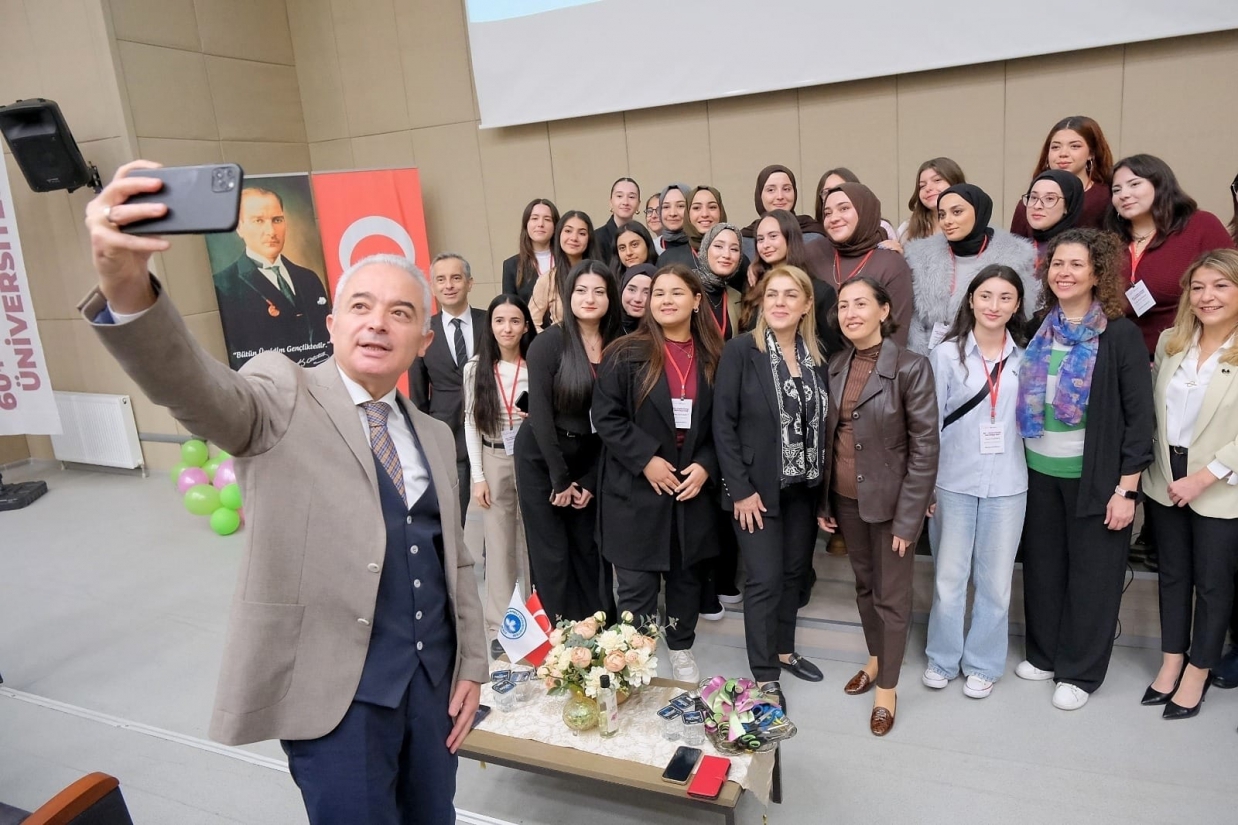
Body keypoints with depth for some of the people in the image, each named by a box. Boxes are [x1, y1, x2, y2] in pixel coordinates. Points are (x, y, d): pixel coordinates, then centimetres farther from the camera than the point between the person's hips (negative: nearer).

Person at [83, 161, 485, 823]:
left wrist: (471, 663, 9)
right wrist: (125, 286, -46)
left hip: (433, 677, 6)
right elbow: (194, 388, -28)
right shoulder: (285, 397, -6)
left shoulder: (434, 436, 9)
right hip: (333, 690, -5)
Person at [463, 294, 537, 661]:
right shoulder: (475, 369, 1)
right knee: (498, 546, 7)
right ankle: (500, 627, 19)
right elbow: (471, 424, 2)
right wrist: (477, 476, -2)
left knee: (534, 544, 7)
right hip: (494, 463, 1)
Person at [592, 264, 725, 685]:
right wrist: (645, 460, -16)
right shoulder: (625, 354, -6)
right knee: (636, 584, 2)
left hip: (694, 485, 3)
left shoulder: (713, 359, 4)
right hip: (636, 488, -3)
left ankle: (681, 648, 37)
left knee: (687, 573, 17)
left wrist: (706, 466, -7)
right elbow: (606, 416, -9)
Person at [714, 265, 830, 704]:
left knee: (793, 571, 16)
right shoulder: (740, 350, -10)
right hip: (758, 487, -5)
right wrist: (740, 488, -15)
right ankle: (764, 677, 13)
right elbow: (723, 424, -12)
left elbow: (821, 422, 6)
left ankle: (784, 650, 35)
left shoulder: (816, 355, 4)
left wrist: (823, 483, 0)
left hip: (804, 486, 5)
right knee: (765, 579, -1)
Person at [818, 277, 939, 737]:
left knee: (891, 596, 8)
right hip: (846, 498, 5)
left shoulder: (910, 368, -13)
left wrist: (907, 518, -14)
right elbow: (828, 436, 8)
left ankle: (887, 687, 25)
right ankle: (875, 660, 41)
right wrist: (823, 502, 7)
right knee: (864, 586, 20)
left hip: (890, 500, -5)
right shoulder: (836, 366, 3)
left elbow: (925, 448, -13)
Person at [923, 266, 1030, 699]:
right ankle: (943, 658, 26)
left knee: (996, 581, 10)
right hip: (954, 483, -1)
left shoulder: (1025, 358, 3)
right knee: (949, 577, 7)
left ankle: (982, 664, 28)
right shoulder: (946, 355, -3)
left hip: (1007, 485, 2)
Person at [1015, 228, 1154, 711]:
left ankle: (1080, 672, 22)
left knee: (1092, 573, 8)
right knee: (1042, 566, 14)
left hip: (1095, 476, -4)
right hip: (1040, 471, 4)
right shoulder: (1038, 331, 5)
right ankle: (1043, 655, 31)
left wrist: (1126, 489, -13)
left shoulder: (1121, 335, -8)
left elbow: (1139, 416, -10)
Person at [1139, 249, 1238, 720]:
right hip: (1165, 482, 5)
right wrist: (1157, 463, 1)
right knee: (1172, 574, 16)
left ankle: (1199, 672, 27)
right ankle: (1172, 661, 31)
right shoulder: (1169, 341, 4)